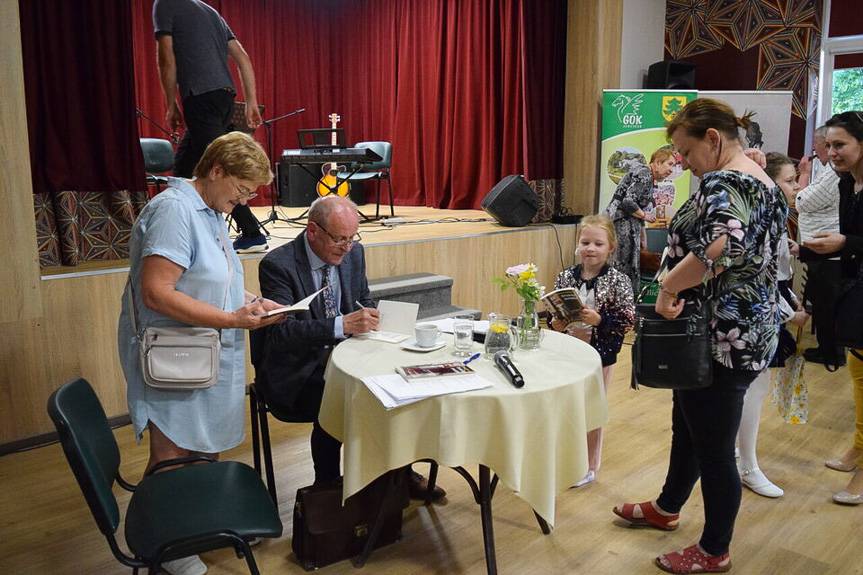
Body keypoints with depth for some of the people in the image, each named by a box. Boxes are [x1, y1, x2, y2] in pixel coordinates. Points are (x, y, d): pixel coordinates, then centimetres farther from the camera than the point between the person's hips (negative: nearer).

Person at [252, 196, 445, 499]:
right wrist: (342, 325, -39)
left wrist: (368, 316, -6)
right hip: (295, 371, -6)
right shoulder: (277, 265, -16)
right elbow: (282, 332, -27)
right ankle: (326, 488, -7)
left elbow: (364, 300, 18)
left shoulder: (353, 253, 3)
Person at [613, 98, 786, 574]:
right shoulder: (763, 183, 14)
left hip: (721, 339, -11)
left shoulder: (722, 183, -19)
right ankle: (666, 509, 43)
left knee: (713, 446, 5)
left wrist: (668, 287, -29)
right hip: (750, 330, 11)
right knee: (687, 426, 24)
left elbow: (721, 246, -40)